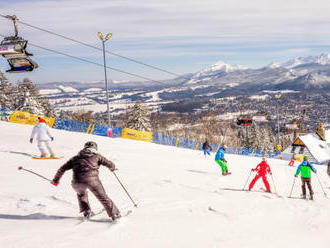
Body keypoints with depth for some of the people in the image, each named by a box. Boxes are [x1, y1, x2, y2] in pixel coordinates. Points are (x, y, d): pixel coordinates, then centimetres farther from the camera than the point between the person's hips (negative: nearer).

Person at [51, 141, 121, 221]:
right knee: (103, 197, 12)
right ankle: (115, 214, 14)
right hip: (92, 179, -2)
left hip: (77, 181, 2)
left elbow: (63, 168, 26)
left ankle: (86, 212, 27)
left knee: (81, 194, 34)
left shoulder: (76, 158, 25)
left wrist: (56, 180, 37)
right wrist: (113, 168, 38)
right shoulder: (96, 156, 19)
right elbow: (109, 164, 14)